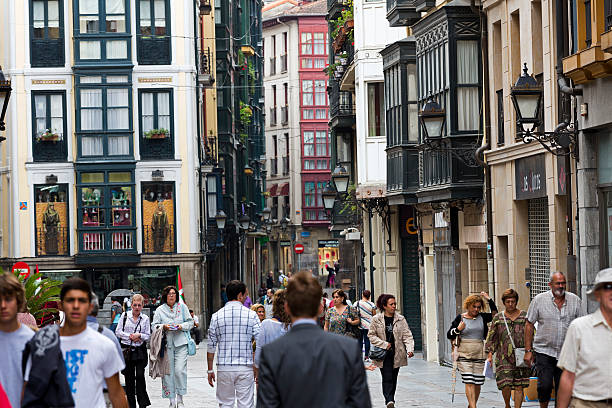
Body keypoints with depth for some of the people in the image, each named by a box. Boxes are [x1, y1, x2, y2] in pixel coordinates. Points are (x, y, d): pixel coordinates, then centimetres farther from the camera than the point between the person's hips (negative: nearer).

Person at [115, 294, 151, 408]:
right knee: (129, 377, 4)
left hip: (140, 351, -1)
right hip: (127, 350, 1)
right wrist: (130, 336, -10)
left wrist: (139, 335, -14)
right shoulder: (125, 316, 3)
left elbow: (148, 336, 4)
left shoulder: (145, 318, 4)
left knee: (140, 375, -11)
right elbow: (118, 332, 2)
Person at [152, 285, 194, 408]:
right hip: (166, 344, 1)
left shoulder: (182, 307, 9)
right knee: (168, 371, 0)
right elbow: (155, 326, 8)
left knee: (180, 370, -12)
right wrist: (163, 327, -12)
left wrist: (182, 326, -8)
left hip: (181, 343, -1)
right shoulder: (159, 310, 9)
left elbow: (190, 322, 11)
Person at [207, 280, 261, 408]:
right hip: (245, 368, -1)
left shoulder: (217, 316, 1)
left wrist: (210, 370, 10)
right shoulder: (251, 315, -2)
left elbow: (211, 346, 3)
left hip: (224, 368, 1)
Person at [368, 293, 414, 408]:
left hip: (397, 354, 3)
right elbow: (371, 335, 1)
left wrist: (410, 349, -15)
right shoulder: (376, 319, -2)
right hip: (383, 355, -3)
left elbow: (407, 336, 0)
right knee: (387, 378, -13)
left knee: (394, 378, 11)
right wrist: (384, 344, -10)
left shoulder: (400, 319, 3)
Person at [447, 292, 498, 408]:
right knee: (469, 382, -12)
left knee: (478, 383, 3)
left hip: (479, 355, 3)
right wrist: (458, 329, -13)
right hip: (464, 354, -3)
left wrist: (489, 299, -1)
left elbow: (495, 314, 0)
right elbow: (449, 335, 5)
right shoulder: (460, 318, 3)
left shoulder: (482, 317, 10)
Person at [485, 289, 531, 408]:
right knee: (505, 385, -7)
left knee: (519, 387, -2)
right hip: (503, 357, 0)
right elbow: (491, 338, 10)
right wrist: (490, 354, 2)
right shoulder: (498, 318, 8)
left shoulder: (524, 317, 7)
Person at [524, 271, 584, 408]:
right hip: (544, 352, -2)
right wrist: (528, 350, -2)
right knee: (545, 385, -13)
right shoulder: (539, 300, -1)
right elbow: (529, 325, 2)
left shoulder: (575, 300, 4)